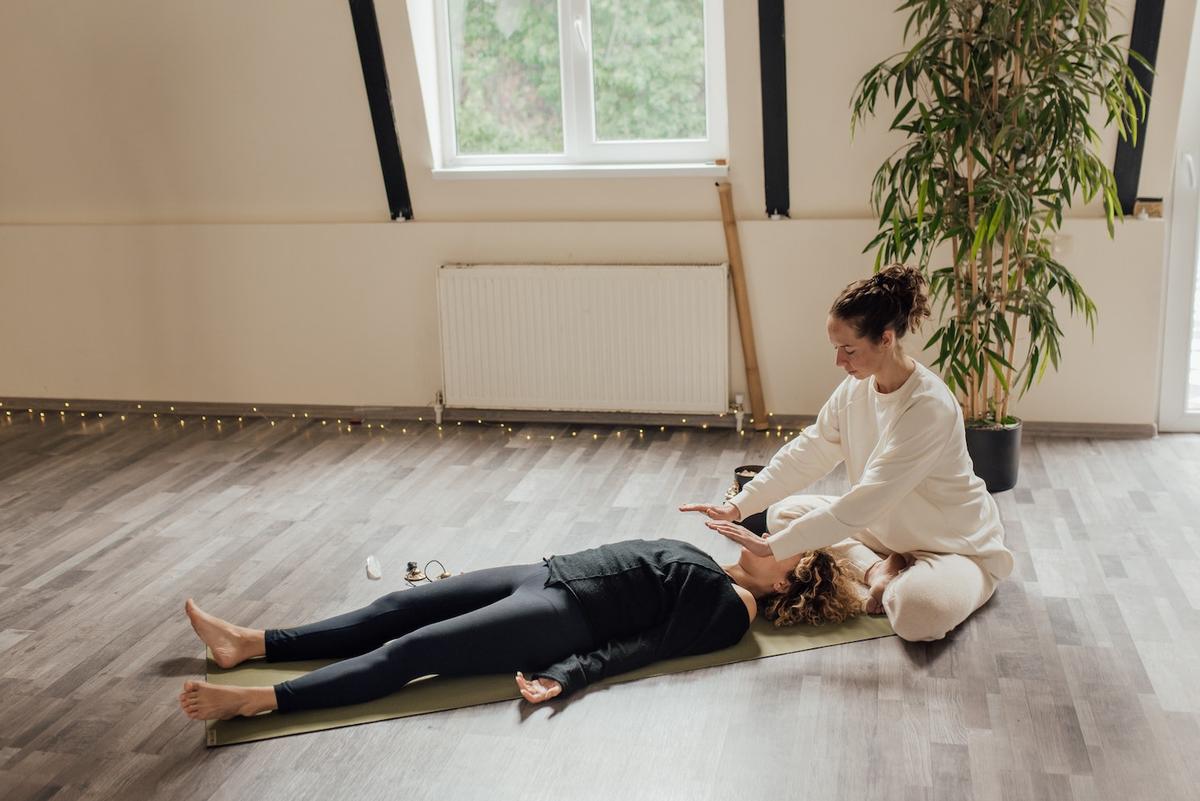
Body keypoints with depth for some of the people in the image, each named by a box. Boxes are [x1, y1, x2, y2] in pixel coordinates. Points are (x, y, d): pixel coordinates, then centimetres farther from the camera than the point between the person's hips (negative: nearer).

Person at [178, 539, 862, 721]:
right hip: (548, 576, 9)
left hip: (564, 615, -9)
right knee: (401, 607, 0)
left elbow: (648, 644, -16)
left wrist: (568, 674, -24)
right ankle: (249, 643, 1)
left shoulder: (729, 610, -5)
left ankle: (256, 700, -21)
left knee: (412, 650, -18)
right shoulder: (707, 568, 22)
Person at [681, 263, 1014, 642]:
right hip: (884, 527, 8)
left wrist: (771, 546, -35)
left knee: (920, 612, -38)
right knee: (785, 512, 1)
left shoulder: (930, 407, -33)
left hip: (956, 547, -8)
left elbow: (862, 504, -36)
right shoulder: (856, 388, -9)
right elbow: (805, 453, -2)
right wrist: (737, 507, -12)